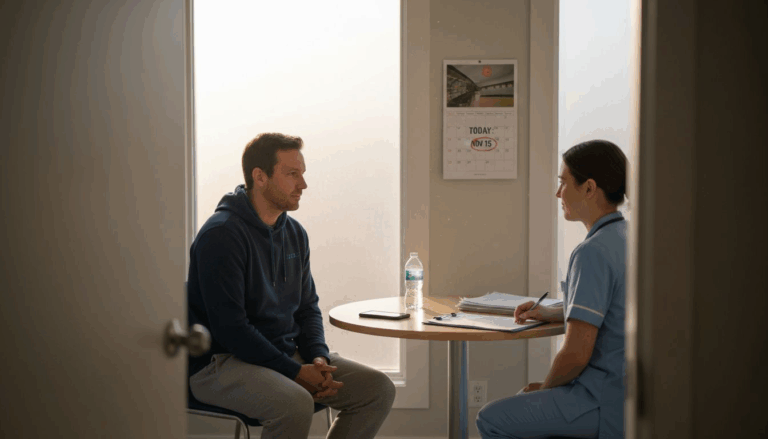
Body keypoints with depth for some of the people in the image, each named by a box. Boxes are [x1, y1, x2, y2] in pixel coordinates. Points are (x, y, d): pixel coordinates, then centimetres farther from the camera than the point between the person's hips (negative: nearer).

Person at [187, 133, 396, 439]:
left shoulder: (294, 233, 10)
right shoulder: (221, 235, -16)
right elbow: (229, 326, -21)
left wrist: (317, 357, -4)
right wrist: (295, 372, -21)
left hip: (287, 353, 8)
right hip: (221, 363, -8)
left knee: (378, 389, -5)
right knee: (295, 403, -36)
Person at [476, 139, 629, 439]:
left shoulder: (593, 253, -23)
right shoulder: (629, 238, 8)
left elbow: (576, 354, -25)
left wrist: (545, 388, -6)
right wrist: (551, 313, 16)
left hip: (607, 403, -10)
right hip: (627, 389, 10)